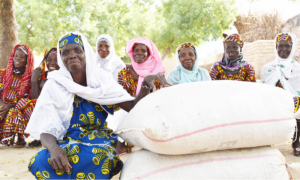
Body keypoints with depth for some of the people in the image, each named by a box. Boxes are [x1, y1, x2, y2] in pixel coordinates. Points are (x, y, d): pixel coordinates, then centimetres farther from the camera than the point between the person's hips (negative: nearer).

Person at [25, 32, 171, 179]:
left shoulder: (101, 79, 0)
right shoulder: (54, 86, -3)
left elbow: (133, 107, -7)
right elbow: (46, 130, -9)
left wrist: (146, 85, -26)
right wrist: (53, 148, -32)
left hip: (98, 141, 0)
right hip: (65, 142, 0)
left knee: (98, 155, -35)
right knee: (41, 161, -33)